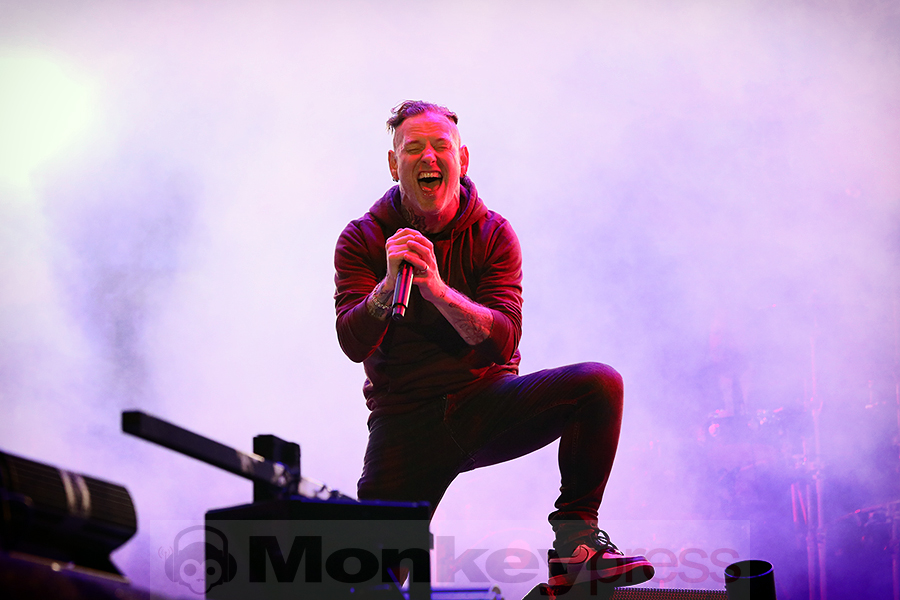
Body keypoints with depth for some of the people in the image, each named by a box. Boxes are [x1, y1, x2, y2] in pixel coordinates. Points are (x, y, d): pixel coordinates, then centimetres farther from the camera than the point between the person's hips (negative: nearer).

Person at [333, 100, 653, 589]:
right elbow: (354, 344, -13)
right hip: (404, 418, -1)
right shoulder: (362, 240, -2)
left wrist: (439, 290, -30)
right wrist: (389, 283, -32)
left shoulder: (493, 235, -1)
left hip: (486, 402, 1)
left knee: (599, 384, -24)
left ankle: (576, 542, -15)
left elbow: (501, 344, -14)